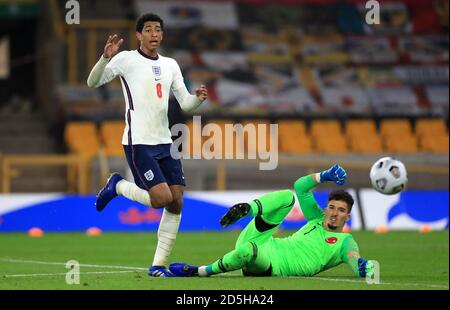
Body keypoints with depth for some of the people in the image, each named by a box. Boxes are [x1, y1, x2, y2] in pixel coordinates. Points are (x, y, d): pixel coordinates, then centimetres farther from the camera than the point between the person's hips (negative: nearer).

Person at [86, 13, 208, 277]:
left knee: (176, 203, -1)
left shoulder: (170, 65, 14)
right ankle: (117, 186, 11)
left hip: (165, 142, 6)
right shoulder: (126, 59, -3)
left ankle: (158, 265, 6)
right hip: (138, 143, -6)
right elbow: (93, 82, -12)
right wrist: (106, 57, -29)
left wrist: (198, 98, -8)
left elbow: (185, 103, 15)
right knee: (162, 198, -18)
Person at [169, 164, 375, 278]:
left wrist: (362, 266, -43)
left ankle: (199, 272, -22)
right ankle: (244, 210, -23)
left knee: (247, 251, -42)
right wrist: (323, 176, 10)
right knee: (287, 197, 0)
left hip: (272, 265, -6)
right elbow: (300, 186, 23)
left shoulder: (345, 242, 2)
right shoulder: (318, 219, 20)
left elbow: (354, 257, -20)